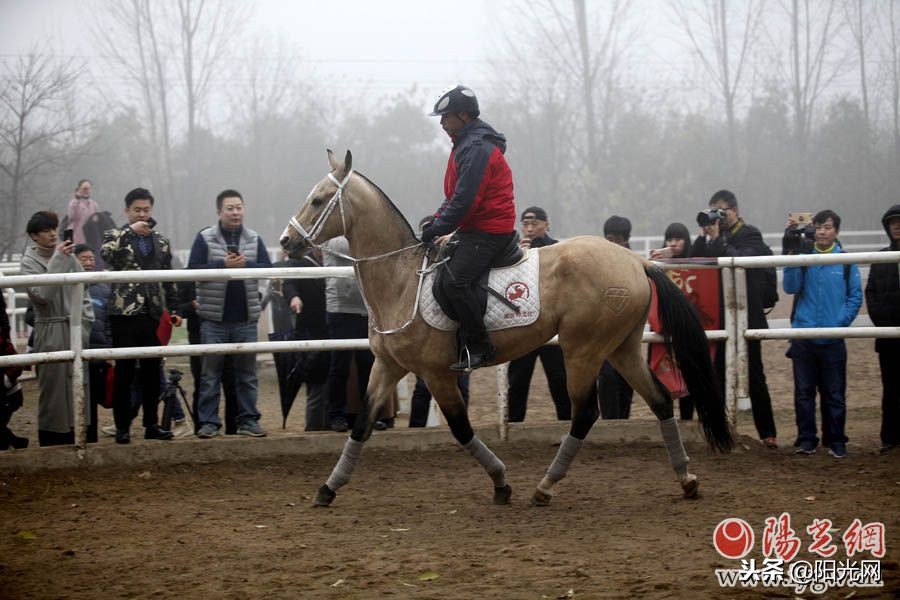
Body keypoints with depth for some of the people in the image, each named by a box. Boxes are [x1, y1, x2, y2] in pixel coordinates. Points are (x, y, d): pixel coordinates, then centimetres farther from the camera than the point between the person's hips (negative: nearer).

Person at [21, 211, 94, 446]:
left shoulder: (68, 257, 8)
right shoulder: (29, 262, -3)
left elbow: (83, 292, 13)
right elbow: (41, 293, -18)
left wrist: (85, 322, 4)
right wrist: (58, 260, -19)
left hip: (75, 329, 4)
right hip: (50, 331, -4)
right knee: (54, 386, -3)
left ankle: (76, 434, 13)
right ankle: (52, 438, 2)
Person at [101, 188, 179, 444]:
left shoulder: (161, 241, 15)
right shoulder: (116, 236, 4)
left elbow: (169, 278, 18)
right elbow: (106, 252, -20)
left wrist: (174, 309, 12)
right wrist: (130, 230, -24)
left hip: (153, 314, 4)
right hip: (124, 314, -4)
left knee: (152, 370, 7)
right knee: (124, 370, -1)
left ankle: (151, 424, 14)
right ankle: (122, 427, 3)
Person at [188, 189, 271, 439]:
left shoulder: (254, 239, 7)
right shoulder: (205, 238, -2)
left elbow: (267, 267, 1)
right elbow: (193, 269, -9)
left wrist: (245, 263, -16)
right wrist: (223, 264, -19)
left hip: (246, 317, 3)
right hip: (214, 317, -3)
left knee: (247, 371, 8)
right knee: (211, 372, 1)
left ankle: (248, 420, 15)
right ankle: (208, 422, 5)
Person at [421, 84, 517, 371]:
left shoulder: (477, 148, -18)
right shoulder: (466, 143, 17)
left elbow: (464, 200, -23)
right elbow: (455, 195, 23)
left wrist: (437, 229, -15)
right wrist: (435, 220, 10)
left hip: (489, 230, -11)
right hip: (475, 227, 11)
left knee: (454, 281, -24)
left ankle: (480, 348, -19)